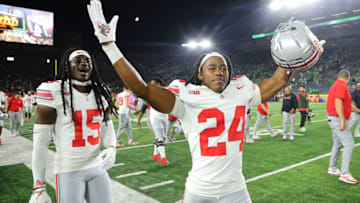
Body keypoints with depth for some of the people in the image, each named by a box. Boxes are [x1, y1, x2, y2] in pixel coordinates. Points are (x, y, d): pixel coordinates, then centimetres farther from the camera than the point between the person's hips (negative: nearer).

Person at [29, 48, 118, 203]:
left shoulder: (101, 93, 3)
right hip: (68, 172, -4)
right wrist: (38, 188, -10)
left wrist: (111, 149, -10)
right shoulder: (54, 92, -12)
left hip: (97, 168, 5)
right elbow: (40, 141, -10)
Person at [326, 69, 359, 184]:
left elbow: (347, 104, 26)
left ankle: (332, 168, 26)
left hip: (334, 119, 10)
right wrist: (343, 120, -28)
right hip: (338, 119, -10)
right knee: (349, 145, -10)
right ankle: (345, 174, -9)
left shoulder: (336, 85, 16)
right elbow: (338, 102, -26)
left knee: (337, 144, 17)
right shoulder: (341, 86, -14)